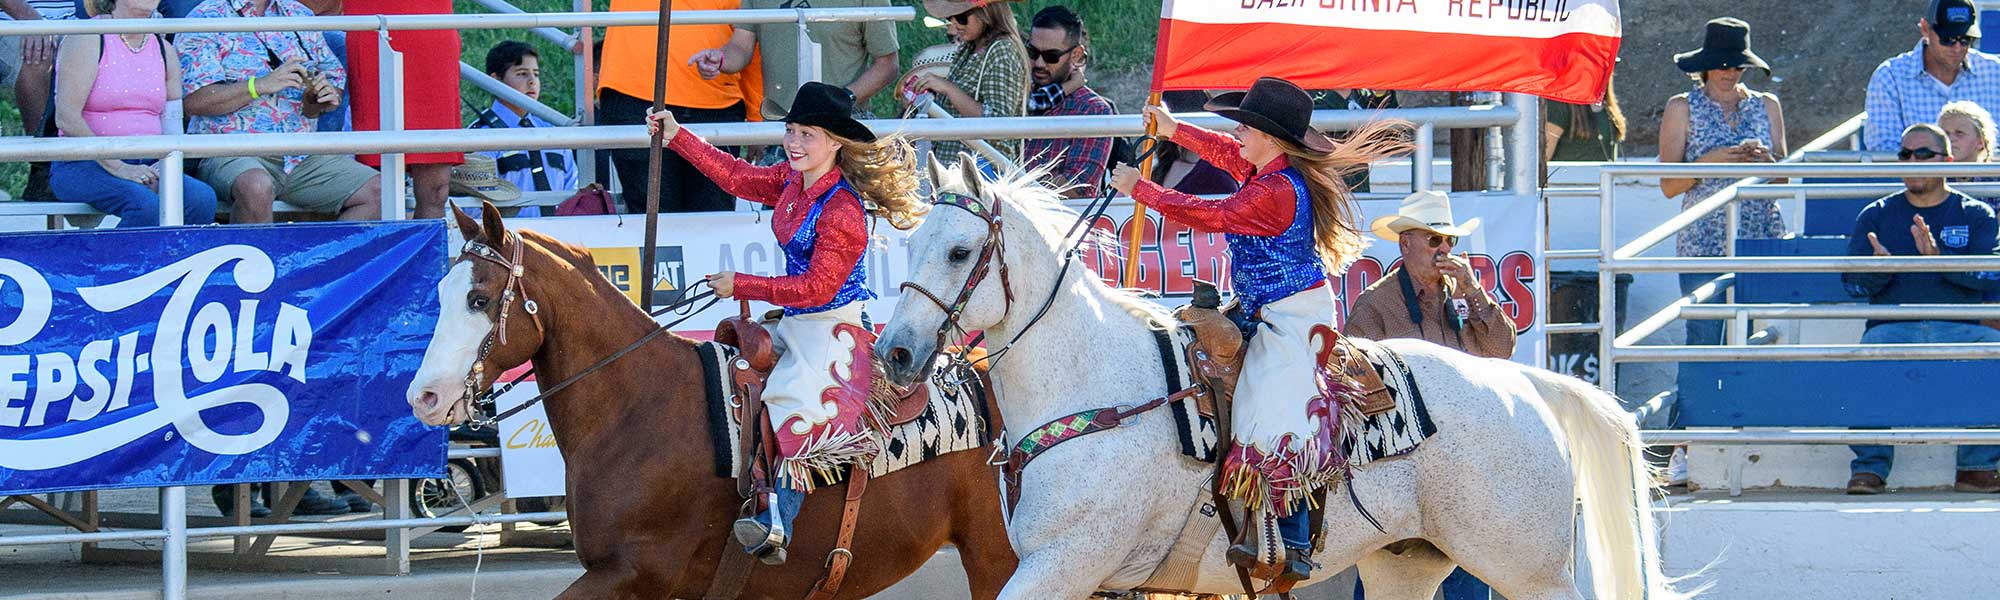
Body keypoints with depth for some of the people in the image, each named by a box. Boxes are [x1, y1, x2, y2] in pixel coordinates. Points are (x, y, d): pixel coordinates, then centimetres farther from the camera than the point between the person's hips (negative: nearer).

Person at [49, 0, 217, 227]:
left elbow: (173, 125, 15)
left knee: (202, 198, -24)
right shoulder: (87, 40, -3)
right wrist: (117, 167, -19)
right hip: (83, 165, -5)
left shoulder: (164, 51, 15)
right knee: (146, 204, -35)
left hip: (144, 166, 5)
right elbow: (66, 118, -12)